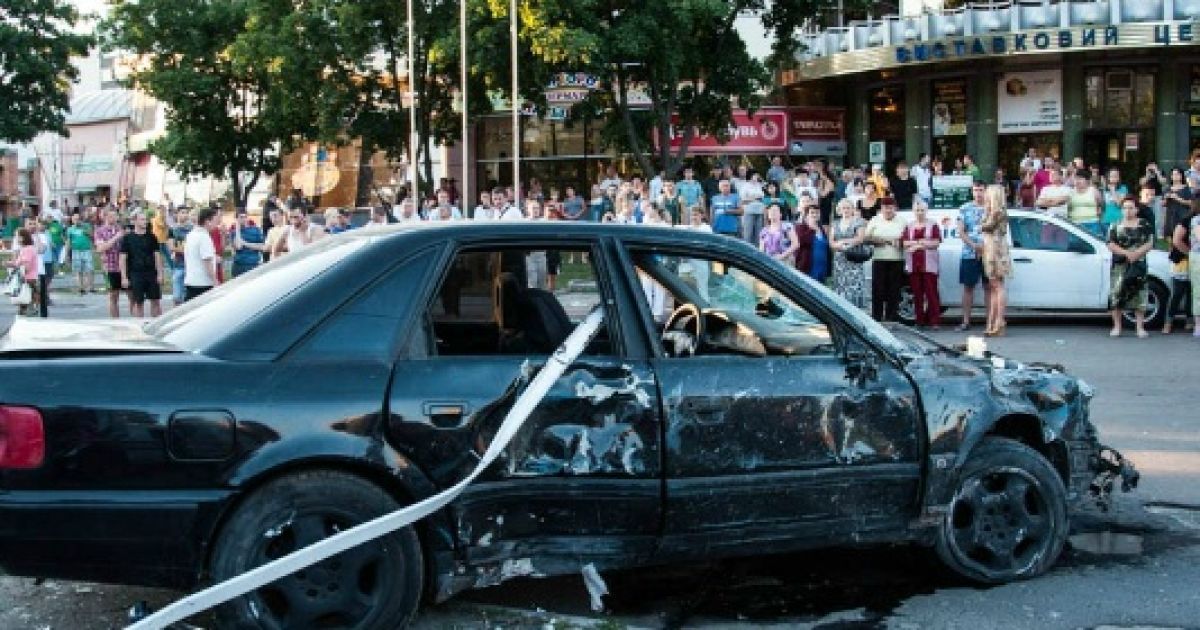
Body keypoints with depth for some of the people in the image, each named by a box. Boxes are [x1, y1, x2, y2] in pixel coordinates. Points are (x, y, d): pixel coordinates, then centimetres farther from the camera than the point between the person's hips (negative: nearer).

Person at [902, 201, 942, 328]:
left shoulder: (933, 225, 6)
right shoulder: (909, 226, 16)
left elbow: (936, 243, -4)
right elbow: (905, 242, 5)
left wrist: (916, 245, -7)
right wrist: (921, 242, -8)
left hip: (929, 264, -3)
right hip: (913, 265, 3)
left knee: (931, 292, -8)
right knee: (917, 293, 2)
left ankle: (935, 321, -9)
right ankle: (919, 321, 6)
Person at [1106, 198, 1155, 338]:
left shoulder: (1144, 225, 8)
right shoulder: (1115, 226, 8)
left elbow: (1149, 244, 0)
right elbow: (1111, 245, -1)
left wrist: (1136, 253, -16)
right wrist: (1126, 253, -14)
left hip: (1138, 265, 0)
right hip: (1119, 265, 0)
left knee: (1139, 295, -3)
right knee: (1117, 294, -5)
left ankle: (1140, 328, 1)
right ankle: (1117, 327, 3)